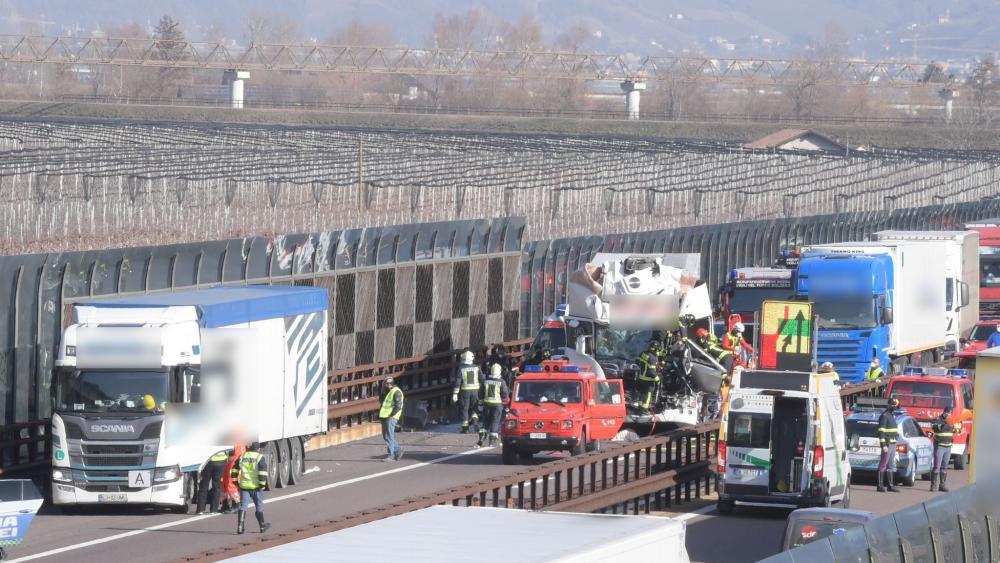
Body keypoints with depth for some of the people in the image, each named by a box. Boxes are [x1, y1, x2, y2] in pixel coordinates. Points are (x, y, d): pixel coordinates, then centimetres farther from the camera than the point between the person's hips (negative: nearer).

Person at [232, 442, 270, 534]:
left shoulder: (242, 457, 9)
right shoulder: (260, 457, -6)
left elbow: (235, 469, 12)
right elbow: (263, 471, -15)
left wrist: (235, 481, 19)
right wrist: (262, 483, -13)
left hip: (244, 485, 3)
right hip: (256, 486, -3)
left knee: (243, 506, 2)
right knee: (259, 506, 11)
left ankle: (240, 527, -9)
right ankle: (262, 526, 22)